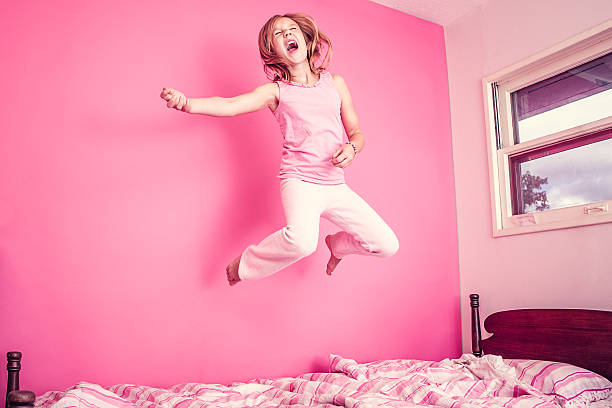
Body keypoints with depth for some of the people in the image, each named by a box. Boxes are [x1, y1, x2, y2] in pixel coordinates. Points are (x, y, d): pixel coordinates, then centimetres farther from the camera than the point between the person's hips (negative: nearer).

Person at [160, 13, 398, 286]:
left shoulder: (334, 83, 10)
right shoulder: (275, 91, 1)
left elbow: (356, 132, 15)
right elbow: (231, 105, -16)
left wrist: (352, 148, -10)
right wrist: (188, 103, -36)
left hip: (336, 186, 5)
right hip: (300, 181, -4)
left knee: (387, 245, 3)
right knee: (302, 240, -36)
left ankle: (338, 244, 35)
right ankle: (244, 264, -6)